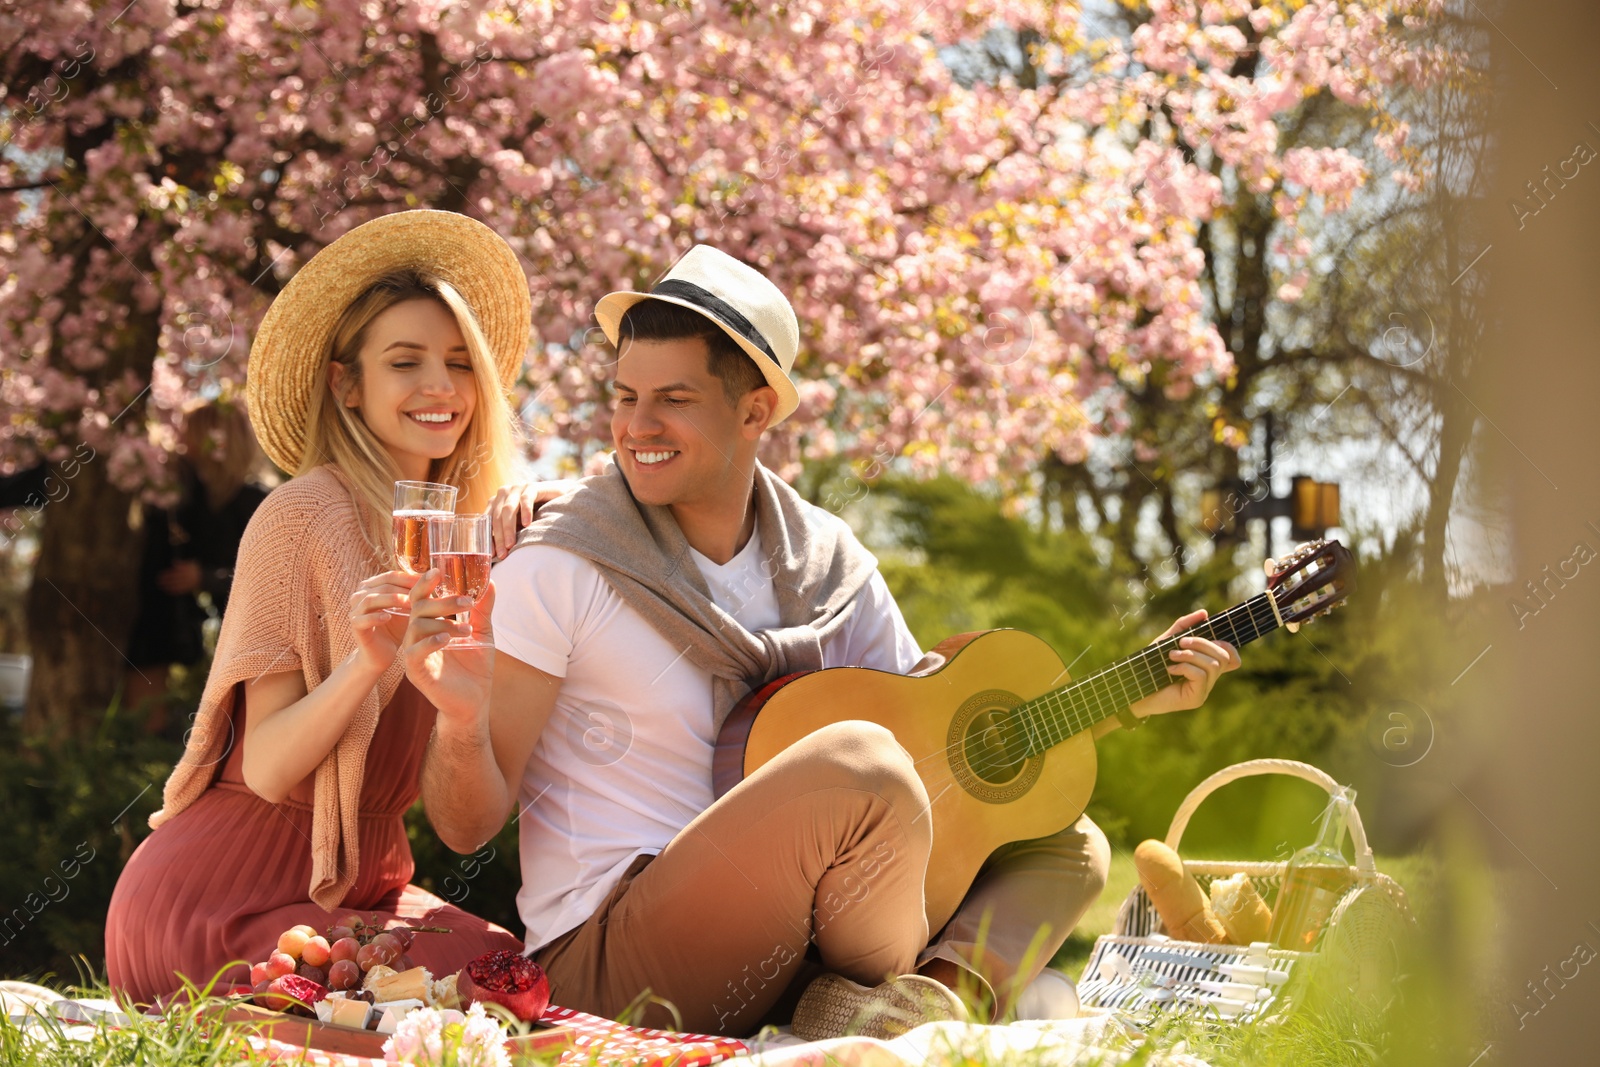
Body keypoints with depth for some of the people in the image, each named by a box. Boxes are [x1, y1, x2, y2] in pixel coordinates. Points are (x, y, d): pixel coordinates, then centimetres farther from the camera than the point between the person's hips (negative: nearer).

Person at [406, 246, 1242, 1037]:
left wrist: (1129, 695, 6)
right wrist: (462, 722, -30)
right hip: (604, 960, -7)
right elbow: (469, 825, -8)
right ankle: (886, 1003, -7)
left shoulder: (826, 560, 8)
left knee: (1066, 845, 6)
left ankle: (945, 993, -19)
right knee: (861, 763, -29)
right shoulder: (562, 567, -9)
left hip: (787, 951, 7)